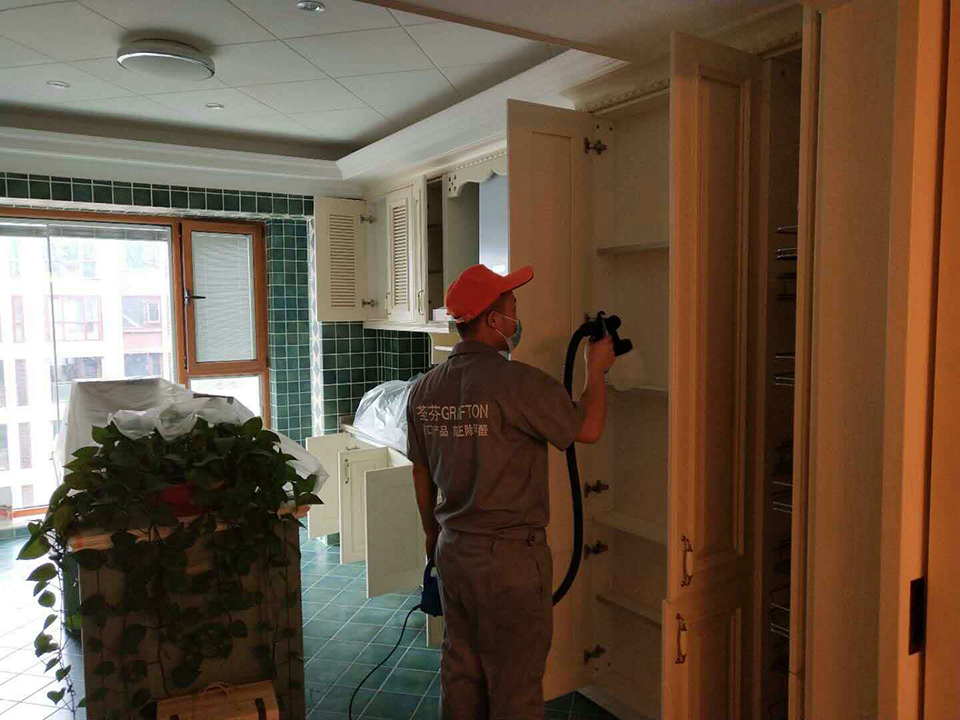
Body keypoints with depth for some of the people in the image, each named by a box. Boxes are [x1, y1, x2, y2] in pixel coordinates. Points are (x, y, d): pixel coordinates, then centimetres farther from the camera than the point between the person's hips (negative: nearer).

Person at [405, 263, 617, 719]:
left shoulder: (424, 389, 1)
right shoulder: (518, 382, -21)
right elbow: (587, 428, -11)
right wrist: (596, 369, 5)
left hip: (453, 549, 7)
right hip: (510, 554, -6)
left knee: (459, 672, 21)